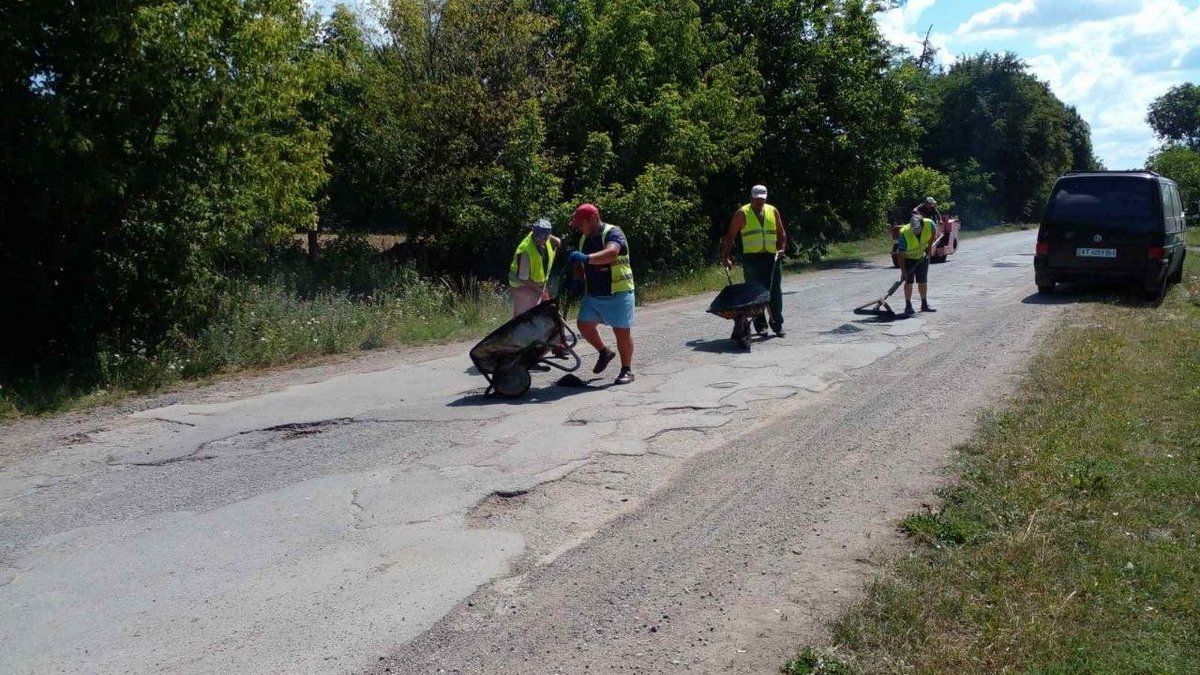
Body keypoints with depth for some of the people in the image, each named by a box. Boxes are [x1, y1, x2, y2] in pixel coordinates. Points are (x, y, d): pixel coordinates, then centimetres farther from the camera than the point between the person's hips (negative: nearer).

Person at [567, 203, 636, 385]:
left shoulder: (613, 233, -14)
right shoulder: (584, 239, 10)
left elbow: (611, 253, -36)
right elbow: (580, 265, 24)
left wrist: (587, 258, -46)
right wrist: (576, 279, 5)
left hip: (617, 293, -7)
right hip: (592, 294, 7)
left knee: (622, 331, -2)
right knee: (585, 325, 1)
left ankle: (627, 370, 11)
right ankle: (604, 352, 26)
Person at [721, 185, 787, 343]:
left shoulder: (773, 211, 11)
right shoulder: (742, 214, 0)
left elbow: (781, 232, 18)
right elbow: (730, 236, 0)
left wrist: (782, 248, 4)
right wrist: (726, 256, -7)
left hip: (772, 257, 3)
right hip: (751, 258, -3)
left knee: (776, 292, 4)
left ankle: (777, 325, 13)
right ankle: (760, 326, 5)